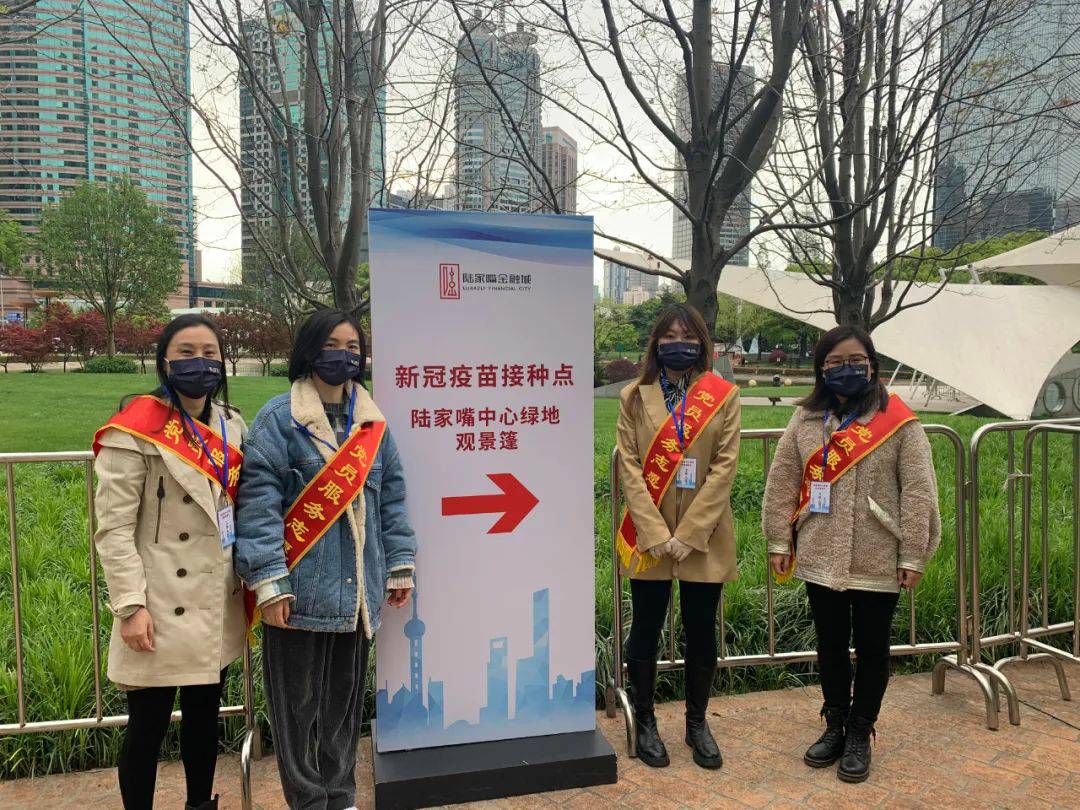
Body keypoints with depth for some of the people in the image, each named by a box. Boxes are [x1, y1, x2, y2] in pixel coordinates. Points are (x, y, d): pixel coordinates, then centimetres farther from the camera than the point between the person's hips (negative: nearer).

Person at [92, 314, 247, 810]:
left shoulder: (232, 426, 7)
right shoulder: (136, 430, -12)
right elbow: (113, 528, -13)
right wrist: (130, 606, -17)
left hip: (218, 607, 6)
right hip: (162, 610, -6)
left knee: (204, 712, 19)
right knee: (148, 726, 6)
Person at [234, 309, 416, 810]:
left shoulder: (372, 422, 10)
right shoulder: (279, 419, -7)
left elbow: (391, 497, 13)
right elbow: (258, 502, -12)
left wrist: (399, 566, 10)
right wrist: (269, 582, -17)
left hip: (357, 590, 5)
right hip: (301, 590, -5)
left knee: (346, 694, 17)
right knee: (298, 700, 7)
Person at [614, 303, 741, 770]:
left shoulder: (723, 396, 0)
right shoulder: (635, 397, 2)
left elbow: (724, 466, -6)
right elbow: (629, 466, -4)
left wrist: (688, 534, -12)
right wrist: (656, 534, -13)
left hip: (703, 538, 0)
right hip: (648, 536, 0)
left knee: (701, 633, 11)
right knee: (645, 631, 9)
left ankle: (697, 723, 30)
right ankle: (645, 723, 27)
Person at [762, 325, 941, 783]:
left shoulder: (899, 422, -6)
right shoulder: (805, 421, 3)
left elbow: (917, 493, -7)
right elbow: (782, 485, 4)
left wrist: (912, 557, -9)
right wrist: (780, 542, 2)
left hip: (877, 563, -2)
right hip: (820, 560, 3)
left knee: (871, 650, 11)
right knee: (830, 647, 16)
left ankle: (859, 736, 29)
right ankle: (835, 727, 34)